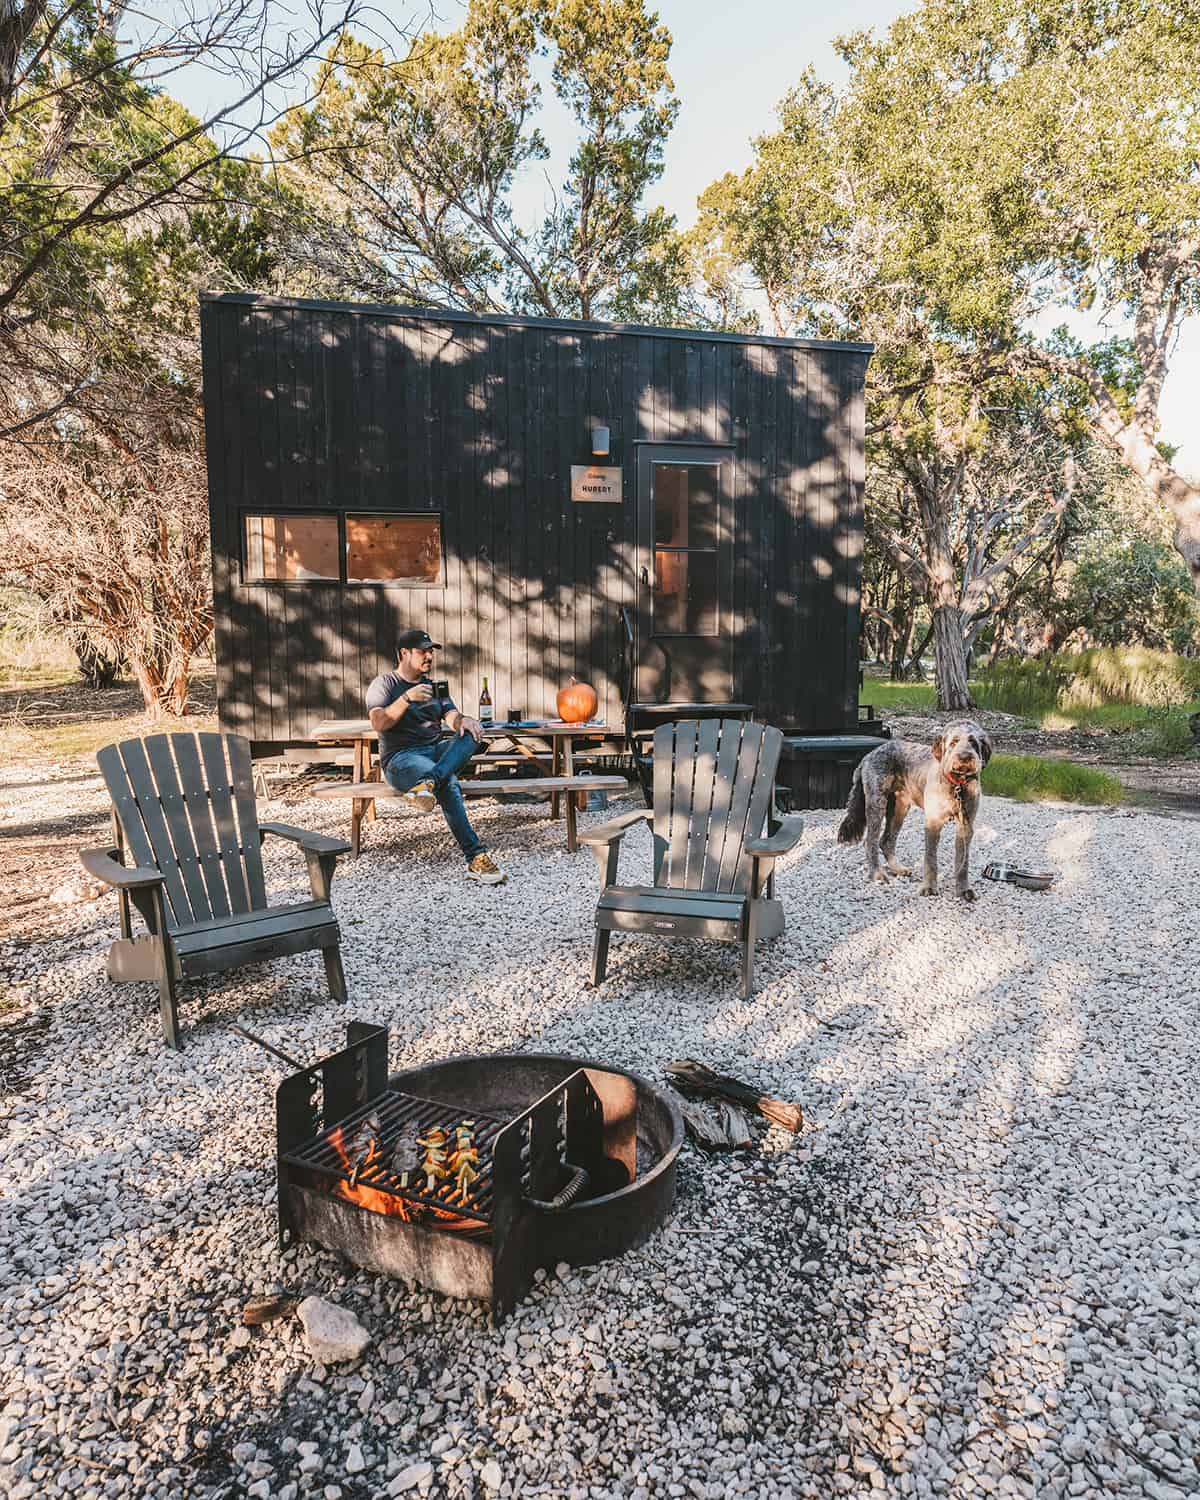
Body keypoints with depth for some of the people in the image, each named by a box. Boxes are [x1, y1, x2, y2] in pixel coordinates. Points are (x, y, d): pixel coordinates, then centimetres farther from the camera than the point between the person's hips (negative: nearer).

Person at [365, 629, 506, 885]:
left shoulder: (434, 686, 24)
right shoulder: (384, 684, 7)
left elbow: (451, 716, 7)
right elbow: (378, 723, -9)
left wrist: (463, 721, -17)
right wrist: (408, 698, -20)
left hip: (436, 750, 5)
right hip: (401, 757, -5)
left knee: (470, 735, -27)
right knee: (448, 783, -34)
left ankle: (427, 783, -47)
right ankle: (476, 857, -37)